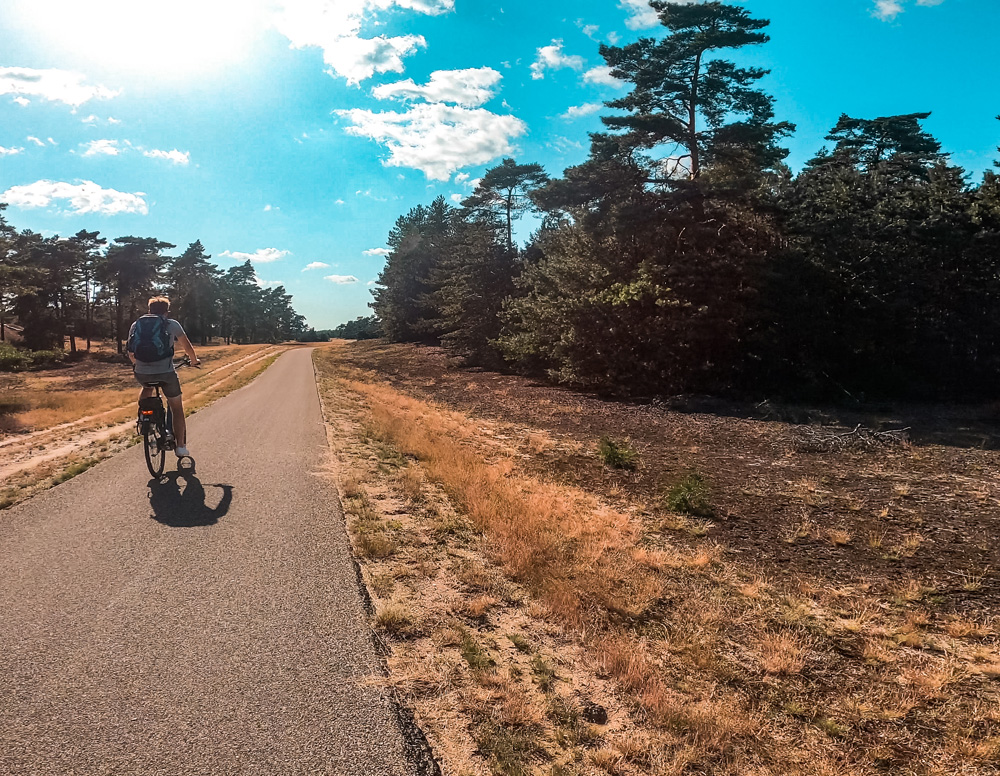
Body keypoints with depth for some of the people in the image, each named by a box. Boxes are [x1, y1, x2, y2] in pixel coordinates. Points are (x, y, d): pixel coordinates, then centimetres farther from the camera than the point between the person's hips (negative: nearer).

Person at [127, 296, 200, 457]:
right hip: (166, 372, -3)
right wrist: (194, 360, 35)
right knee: (177, 408, 14)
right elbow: (187, 346, 16)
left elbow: (131, 353, 20)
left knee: (147, 387, 40)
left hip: (142, 373, 3)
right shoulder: (172, 324, 8)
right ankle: (180, 446, 12)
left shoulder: (136, 325, 15)